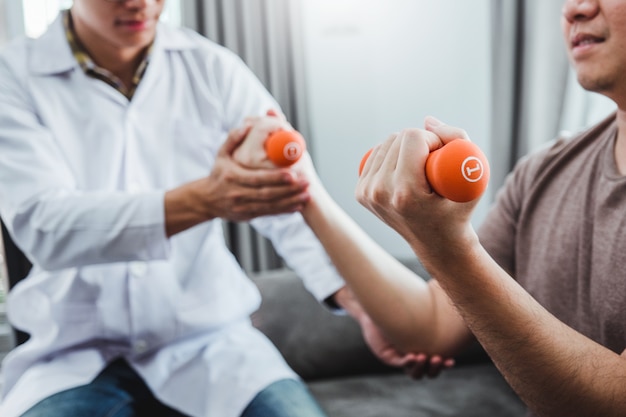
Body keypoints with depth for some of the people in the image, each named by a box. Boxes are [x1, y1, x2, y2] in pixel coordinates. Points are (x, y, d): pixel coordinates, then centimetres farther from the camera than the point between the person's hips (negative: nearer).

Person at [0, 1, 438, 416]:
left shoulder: (212, 67, -2)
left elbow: (292, 197, -11)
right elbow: (43, 227, -21)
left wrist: (364, 304, -28)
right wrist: (202, 199, -36)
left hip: (209, 334, 2)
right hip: (77, 353, -1)